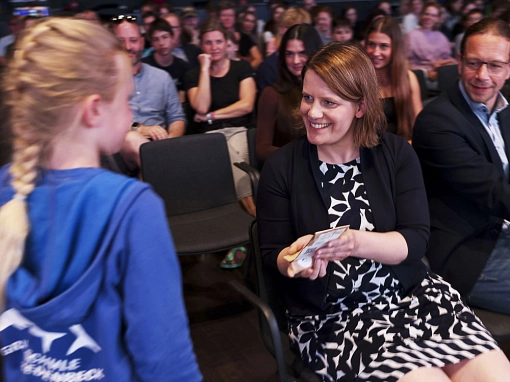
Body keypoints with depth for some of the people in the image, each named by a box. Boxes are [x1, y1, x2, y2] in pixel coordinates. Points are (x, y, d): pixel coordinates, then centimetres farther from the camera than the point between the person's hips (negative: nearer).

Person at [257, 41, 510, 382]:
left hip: (410, 292, 3)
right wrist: (298, 261, -23)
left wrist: (356, 242, -25)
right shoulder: (281, 167, -2)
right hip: (329, 315, -2)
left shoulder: (397, 153, 2)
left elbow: (416, 240, -5)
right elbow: (273, 255, 1)